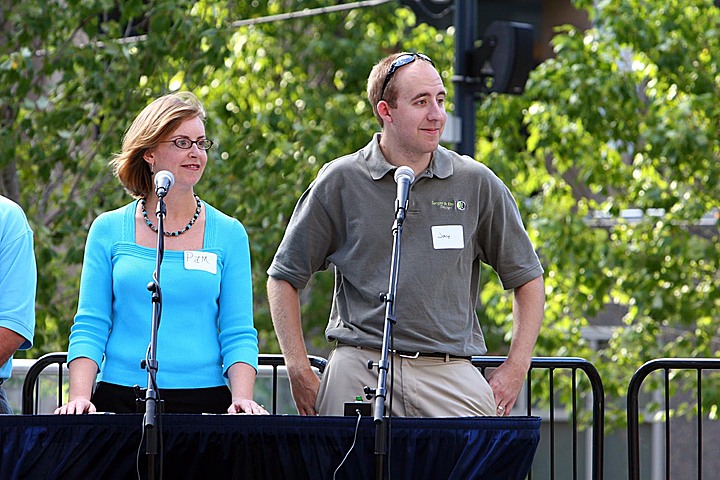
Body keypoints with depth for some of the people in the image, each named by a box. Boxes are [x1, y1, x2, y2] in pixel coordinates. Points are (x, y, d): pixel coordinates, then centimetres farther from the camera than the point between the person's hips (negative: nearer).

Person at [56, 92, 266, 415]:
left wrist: (242, 399, -10)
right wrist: (79, 397, -8)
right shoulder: (108, 230, 9)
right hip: (120, 399, 0)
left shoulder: (229, 234, 9)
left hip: (204, 399, 0)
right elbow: (89, 328, 7)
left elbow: (239, 335, 7)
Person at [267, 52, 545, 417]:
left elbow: (527, 278, 17)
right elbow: (284, 277, 11)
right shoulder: (340, 182, 5)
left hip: (450, 374, 1)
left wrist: (515, 369, 6)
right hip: (360, 369, -1)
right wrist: (299, 370, 2)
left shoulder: (476, 183, 8)